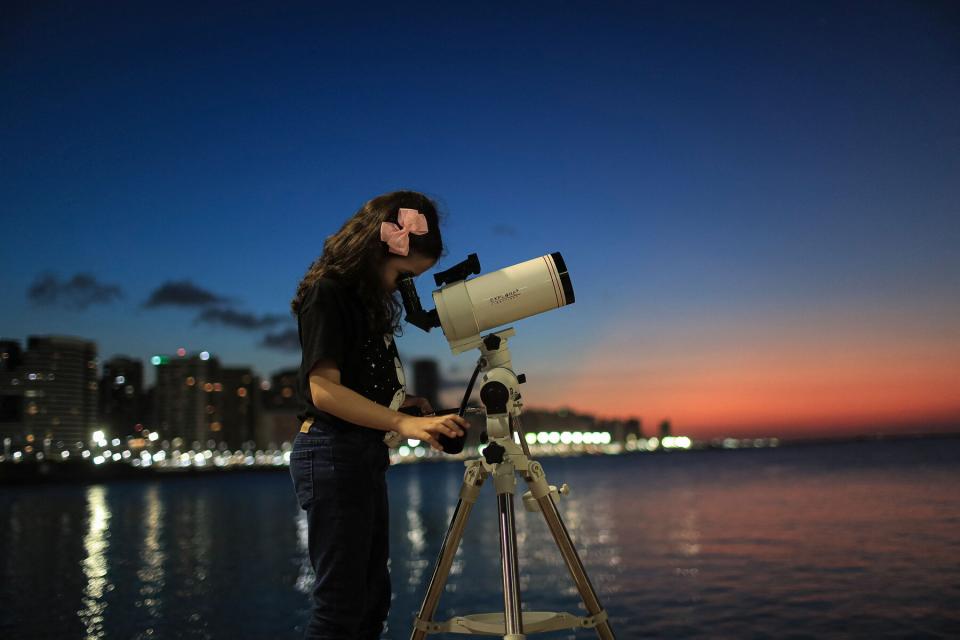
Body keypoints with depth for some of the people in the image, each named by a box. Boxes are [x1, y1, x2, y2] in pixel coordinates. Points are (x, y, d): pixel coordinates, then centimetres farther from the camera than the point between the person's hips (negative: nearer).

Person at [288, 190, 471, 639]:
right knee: (340, 604, -6)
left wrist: (406, 401, 3)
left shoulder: (369, 299, 15)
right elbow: (323, 388, -23)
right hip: (333, 452, -10)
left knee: (373, 598, 14)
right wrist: (403, 423, -33)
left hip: (367, 454, 10)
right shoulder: (328, 293, -12)